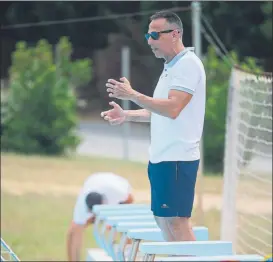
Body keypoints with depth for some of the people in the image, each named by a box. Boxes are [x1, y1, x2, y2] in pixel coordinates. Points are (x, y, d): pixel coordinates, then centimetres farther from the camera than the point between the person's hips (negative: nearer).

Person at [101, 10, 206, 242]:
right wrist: (127, 115, 14)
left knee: (177, 221, -11)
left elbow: (172, 108, -24)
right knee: (162, 219, 12)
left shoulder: (188, 64, -13)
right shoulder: (170, 66, 18)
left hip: (177, 159, -10)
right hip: (160, 158, 10)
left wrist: (133, 95, -23)